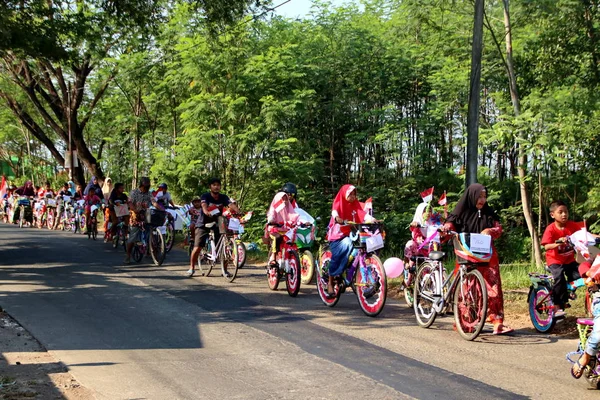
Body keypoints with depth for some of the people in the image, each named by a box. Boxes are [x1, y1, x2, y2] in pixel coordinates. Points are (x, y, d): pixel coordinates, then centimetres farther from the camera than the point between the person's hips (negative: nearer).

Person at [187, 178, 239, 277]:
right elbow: (204, 205, -33)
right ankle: (191, 268, 6)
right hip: (203, 224, -3)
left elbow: (231, 205, -22)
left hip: (217, 224, 3)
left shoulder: (223, 198, -5)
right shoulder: (205, 196, -13)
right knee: (197, 247, -12)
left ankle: (225, 269, 9)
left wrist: (238, 211, -44)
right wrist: (206, 212, -57)